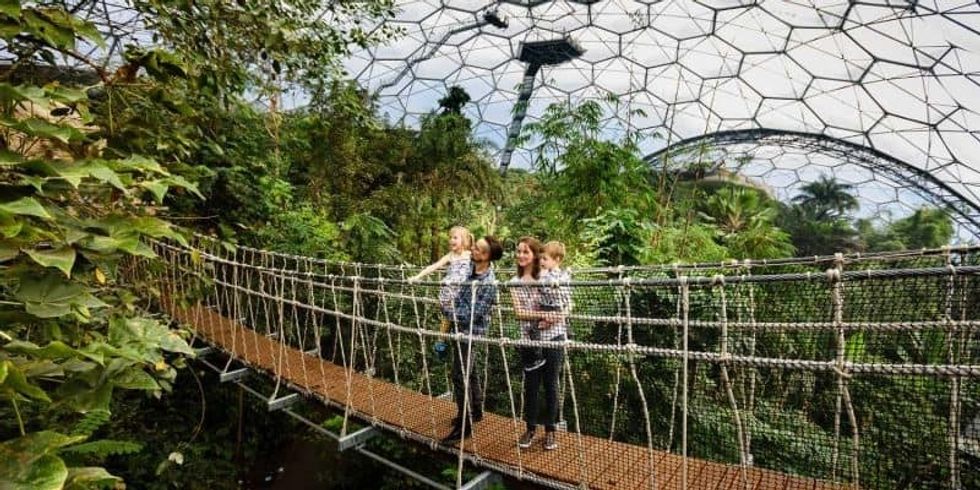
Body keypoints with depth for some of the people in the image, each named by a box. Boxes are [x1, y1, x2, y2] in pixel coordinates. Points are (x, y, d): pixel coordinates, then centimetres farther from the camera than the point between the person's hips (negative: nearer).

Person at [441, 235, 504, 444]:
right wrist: (453, 314, 5)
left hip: (470, 332, -8)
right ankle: (475, 411, 36)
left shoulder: (489, 283, -23)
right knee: (471, 373, 20)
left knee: (461, 377, -4)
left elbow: (476, 313, -23)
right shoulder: (472, 270, 1)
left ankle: (464, 426, 6)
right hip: (462, 329, 8)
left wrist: (452, 314, -13)